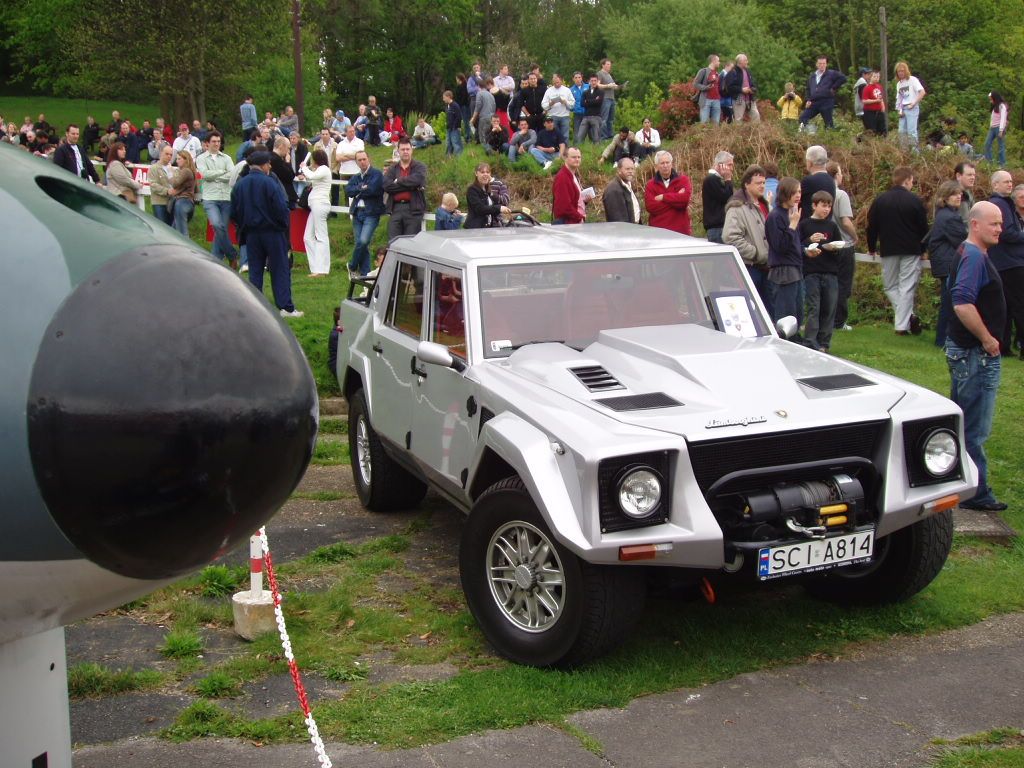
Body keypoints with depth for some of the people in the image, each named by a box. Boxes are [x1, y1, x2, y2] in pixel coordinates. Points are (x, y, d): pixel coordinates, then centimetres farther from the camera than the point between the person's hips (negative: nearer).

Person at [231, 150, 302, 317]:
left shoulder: (239, 185, 2)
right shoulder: (269, 183, -14)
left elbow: (234, 212, 7)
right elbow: (281, 208, -16)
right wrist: (284, 225, 0)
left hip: (251, 233, 5)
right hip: (272, 232, -5)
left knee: (255, 271, 10)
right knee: (280, 270, 2)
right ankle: (285, 307, 1)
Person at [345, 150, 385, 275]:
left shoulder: (377, 174, -1)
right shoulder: (355, 177, 19)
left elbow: (373, 189, -16)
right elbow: (348, 190, 2)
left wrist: (357, 192, -1)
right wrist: (362, 188, -9)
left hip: (371, 213, -6)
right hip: (357, 213, 6)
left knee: (364, 241, -19)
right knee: (360, 243, 4)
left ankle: (352, 267, 0)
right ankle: (364, 273, 9)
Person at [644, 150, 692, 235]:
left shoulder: (683, 179, 6)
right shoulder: (651, 185, 6)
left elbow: (685, 198, -13)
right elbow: (650, 207, -9)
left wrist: (663, 197, -8)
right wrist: (676, 200, -10)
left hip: (680, 230, 0)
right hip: (657, 231, 0)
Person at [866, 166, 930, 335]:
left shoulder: (880, 200, 2)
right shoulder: (914, 201, -5)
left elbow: (871, 226, 5)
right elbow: (924, 228, -2)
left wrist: (872, 248, 17)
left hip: (888, 251, 2)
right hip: (911, 251, -2)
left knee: (891, 286, 15)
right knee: (907, 287, 1)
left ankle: (906, 316, 4)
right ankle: (902, 325, -2)